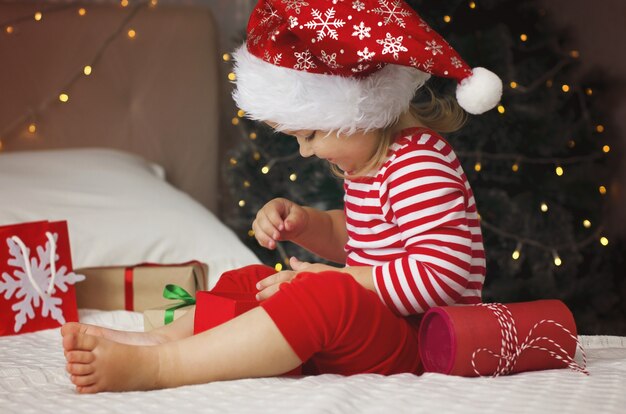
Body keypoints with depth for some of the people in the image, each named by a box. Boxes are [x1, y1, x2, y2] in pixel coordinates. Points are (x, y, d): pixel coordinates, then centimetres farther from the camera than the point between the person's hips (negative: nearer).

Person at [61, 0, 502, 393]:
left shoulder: (419, 168, -20)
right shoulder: (372, 159, 12)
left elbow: (441, 274, -29)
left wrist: (333, 279, -23)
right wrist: (302, 223, 5)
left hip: (416, 342, -11)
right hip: (360, 316, 11)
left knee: (325, 300, -36)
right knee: (247, 282, 13)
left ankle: (149, 366, -37)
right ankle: (160, 339, -11)